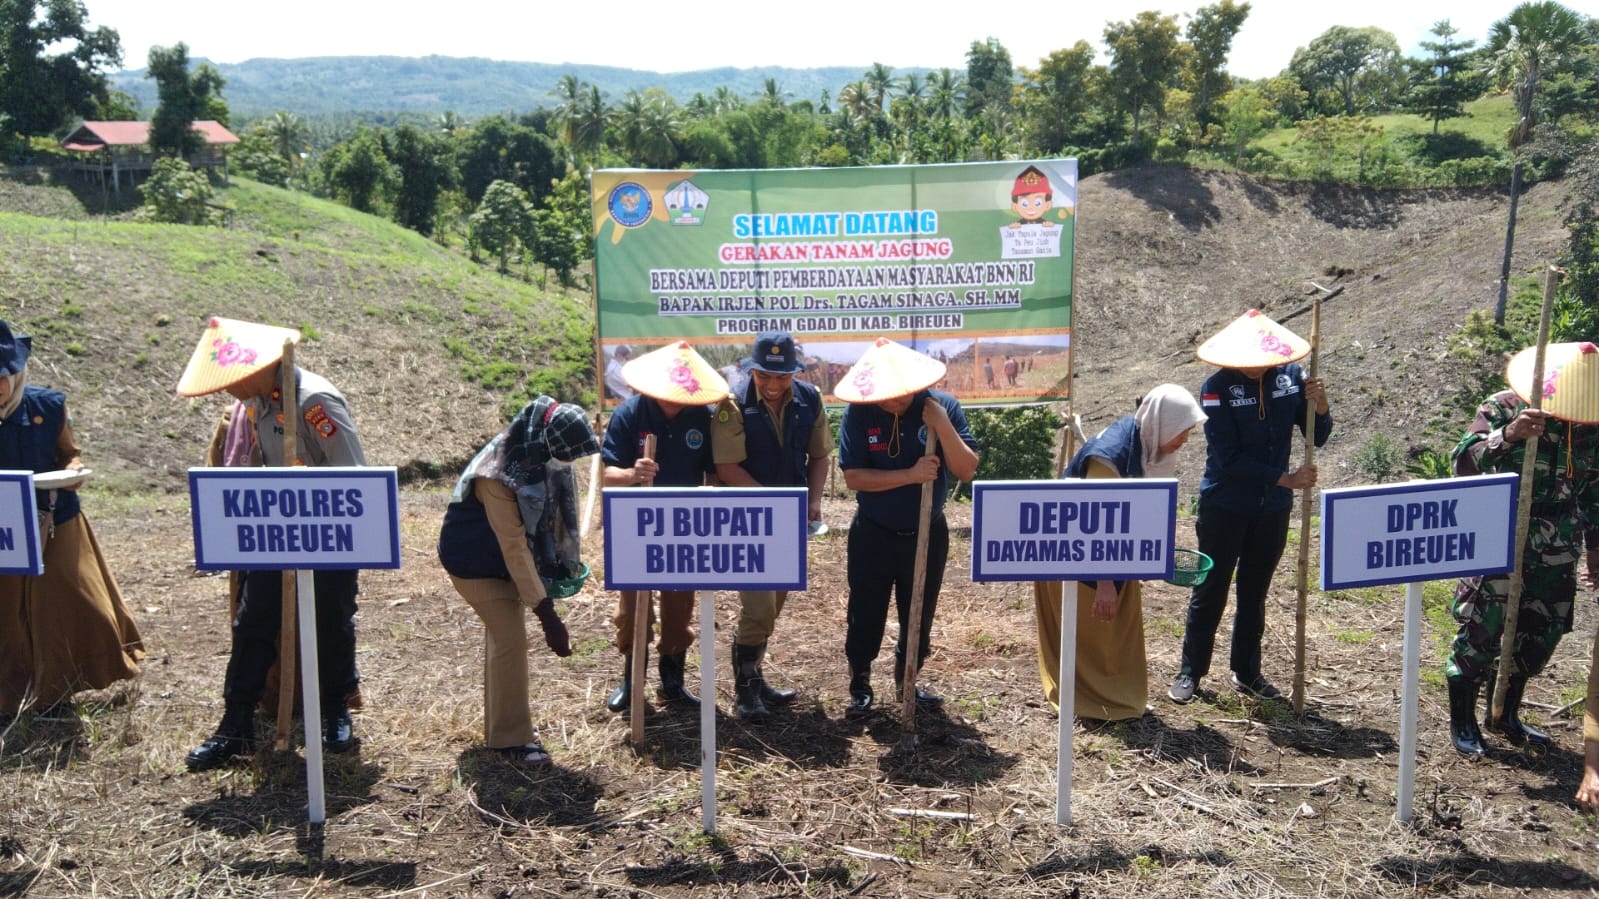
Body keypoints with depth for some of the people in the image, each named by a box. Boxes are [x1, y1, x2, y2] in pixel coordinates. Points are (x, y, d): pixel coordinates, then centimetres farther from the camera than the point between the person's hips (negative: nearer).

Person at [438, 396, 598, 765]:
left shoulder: (544, 455, -14)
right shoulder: (498, 475, -36)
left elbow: (556, 508, 4)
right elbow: (514, 547, -33)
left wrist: (564, 562, 10)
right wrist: (545, 611, -33)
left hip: (505, 558, 8)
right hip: (474, 561, -8)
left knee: (502, 633, 16)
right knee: (510, 637, -12)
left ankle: (500, 724, 31)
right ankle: (511, 738, 1)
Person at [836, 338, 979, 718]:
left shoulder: (943, 406, -10)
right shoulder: (859, 414, -14)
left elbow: (967, 470, -14)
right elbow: (853, 476, -20)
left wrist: (943, 427, -29)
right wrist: (911, 476, -27)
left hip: (927, 534, 2)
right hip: (873, 536, -1)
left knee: (919, 615, 15)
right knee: (866, 615, 9)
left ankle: (907, 681, 36)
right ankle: (860, 686, 28)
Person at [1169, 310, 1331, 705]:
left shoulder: (1291, 376, -4)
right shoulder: (1218, 388, -15)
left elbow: (1317, 438, 1)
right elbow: (1230, 458, -18)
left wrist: (1320, 409, -20)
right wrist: (1284, 478, -22)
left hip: (1272, 509, 4)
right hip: (1224, 506, -3)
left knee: (1254, 593, 15)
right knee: (1210, 591, 5)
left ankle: (1247, 672, 29)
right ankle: (1190, 672, 17)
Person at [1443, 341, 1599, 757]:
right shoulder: (1502, 409, -11)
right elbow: (1463, 462, -20)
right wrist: (1506, 436, -37)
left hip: (1557, 553, 5)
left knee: (1541, 633, 11)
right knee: (1482, 631, -3)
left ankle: (1505, 714, 28)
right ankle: (1462, 722, 11)